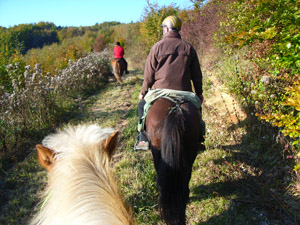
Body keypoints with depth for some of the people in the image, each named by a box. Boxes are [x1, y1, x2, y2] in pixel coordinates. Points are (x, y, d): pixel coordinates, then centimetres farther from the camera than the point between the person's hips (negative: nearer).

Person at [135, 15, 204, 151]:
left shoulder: (158, 46, -2)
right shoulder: (189, 48, 7)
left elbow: (149, 74, -1)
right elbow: (197, 75, 10)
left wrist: (143, 92, 12)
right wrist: (199, 93, 20)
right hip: (184, 93, 2)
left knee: (142, 106, 22)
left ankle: (143, 140, 18)